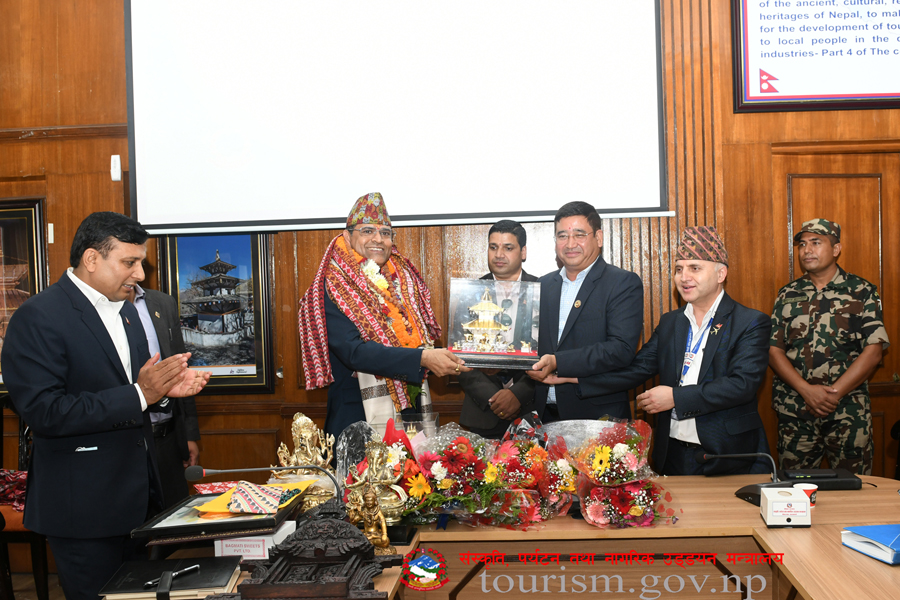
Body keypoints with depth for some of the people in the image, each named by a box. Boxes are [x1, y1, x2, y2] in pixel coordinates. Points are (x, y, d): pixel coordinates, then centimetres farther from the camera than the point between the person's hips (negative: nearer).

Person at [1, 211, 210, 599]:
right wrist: (139, 395, -26)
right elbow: (42, 412, -24)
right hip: (85, 506, -8)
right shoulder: (38, 317, -16)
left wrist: (164, 385, -2)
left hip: (139, 493, 8)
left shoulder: (125, 310, 11)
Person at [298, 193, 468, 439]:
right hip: (357, 417, -5)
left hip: (410, 410, 5)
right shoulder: (334, 287, -9)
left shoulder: (404, 278, 9)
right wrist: (422, 358, -30)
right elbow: (352, 351, -22)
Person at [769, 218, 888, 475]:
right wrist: (807, 390, -12)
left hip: (848, 409, -1)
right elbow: (774, 350, 2)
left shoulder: (862, 292, 2)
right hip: (794, 410, 2)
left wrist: (835, 393, -13)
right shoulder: (787, 295, 7)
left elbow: (874, 349, -5)